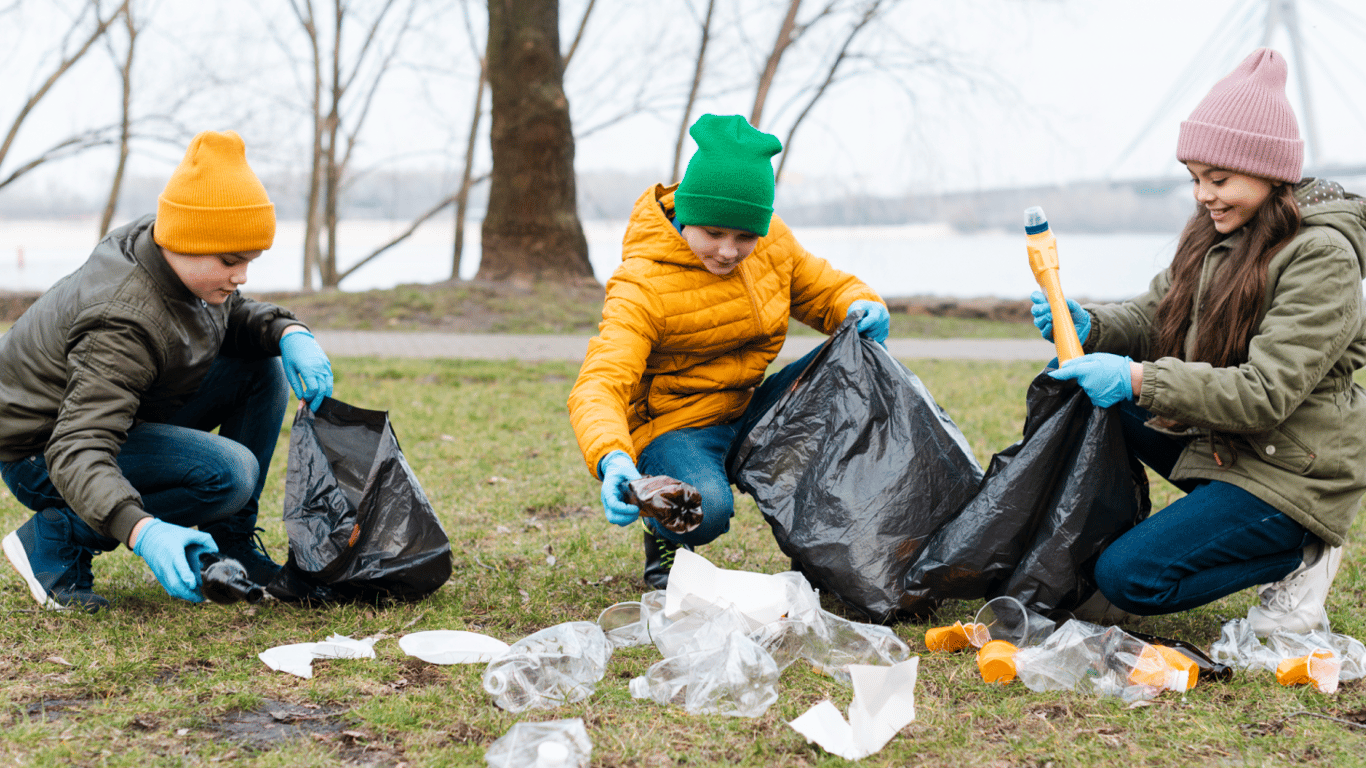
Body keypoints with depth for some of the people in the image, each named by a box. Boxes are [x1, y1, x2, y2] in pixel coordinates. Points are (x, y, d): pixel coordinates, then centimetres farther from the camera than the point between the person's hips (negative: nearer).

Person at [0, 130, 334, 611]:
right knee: (229, 473, -29)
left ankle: (229, 548, 5)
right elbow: (76, 452, -44)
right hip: (42, 453, -9)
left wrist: (290, 333, -13)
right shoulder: (124, 324, -36)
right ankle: (57, 537, -12)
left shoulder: (156, 243, -9)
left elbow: (234, 316, 10)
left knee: (262, 367, -2)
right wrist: (143, 532, -60)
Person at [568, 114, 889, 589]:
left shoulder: (772, 243, -2)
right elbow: (598, 387, -33)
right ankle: (665, 536, 0)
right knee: (706, 509, -39)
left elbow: (825, 291, 13)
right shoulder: (641, 285, -22)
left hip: (747, 416, 6)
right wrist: (613, 461, -54)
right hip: (675, 428, -6)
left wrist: (861, 306, -13)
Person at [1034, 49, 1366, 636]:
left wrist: (1139, 380, -31)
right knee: (1084, 394, -1)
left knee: (1127, 578, -16)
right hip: (1217, 441, 8)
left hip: (1291, 472, -8)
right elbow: (1152, 317, 7)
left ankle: (1298, 556, -1)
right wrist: (1088, 328, -15)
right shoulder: (1213, 235, 4)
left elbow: (1266, 394, -27)